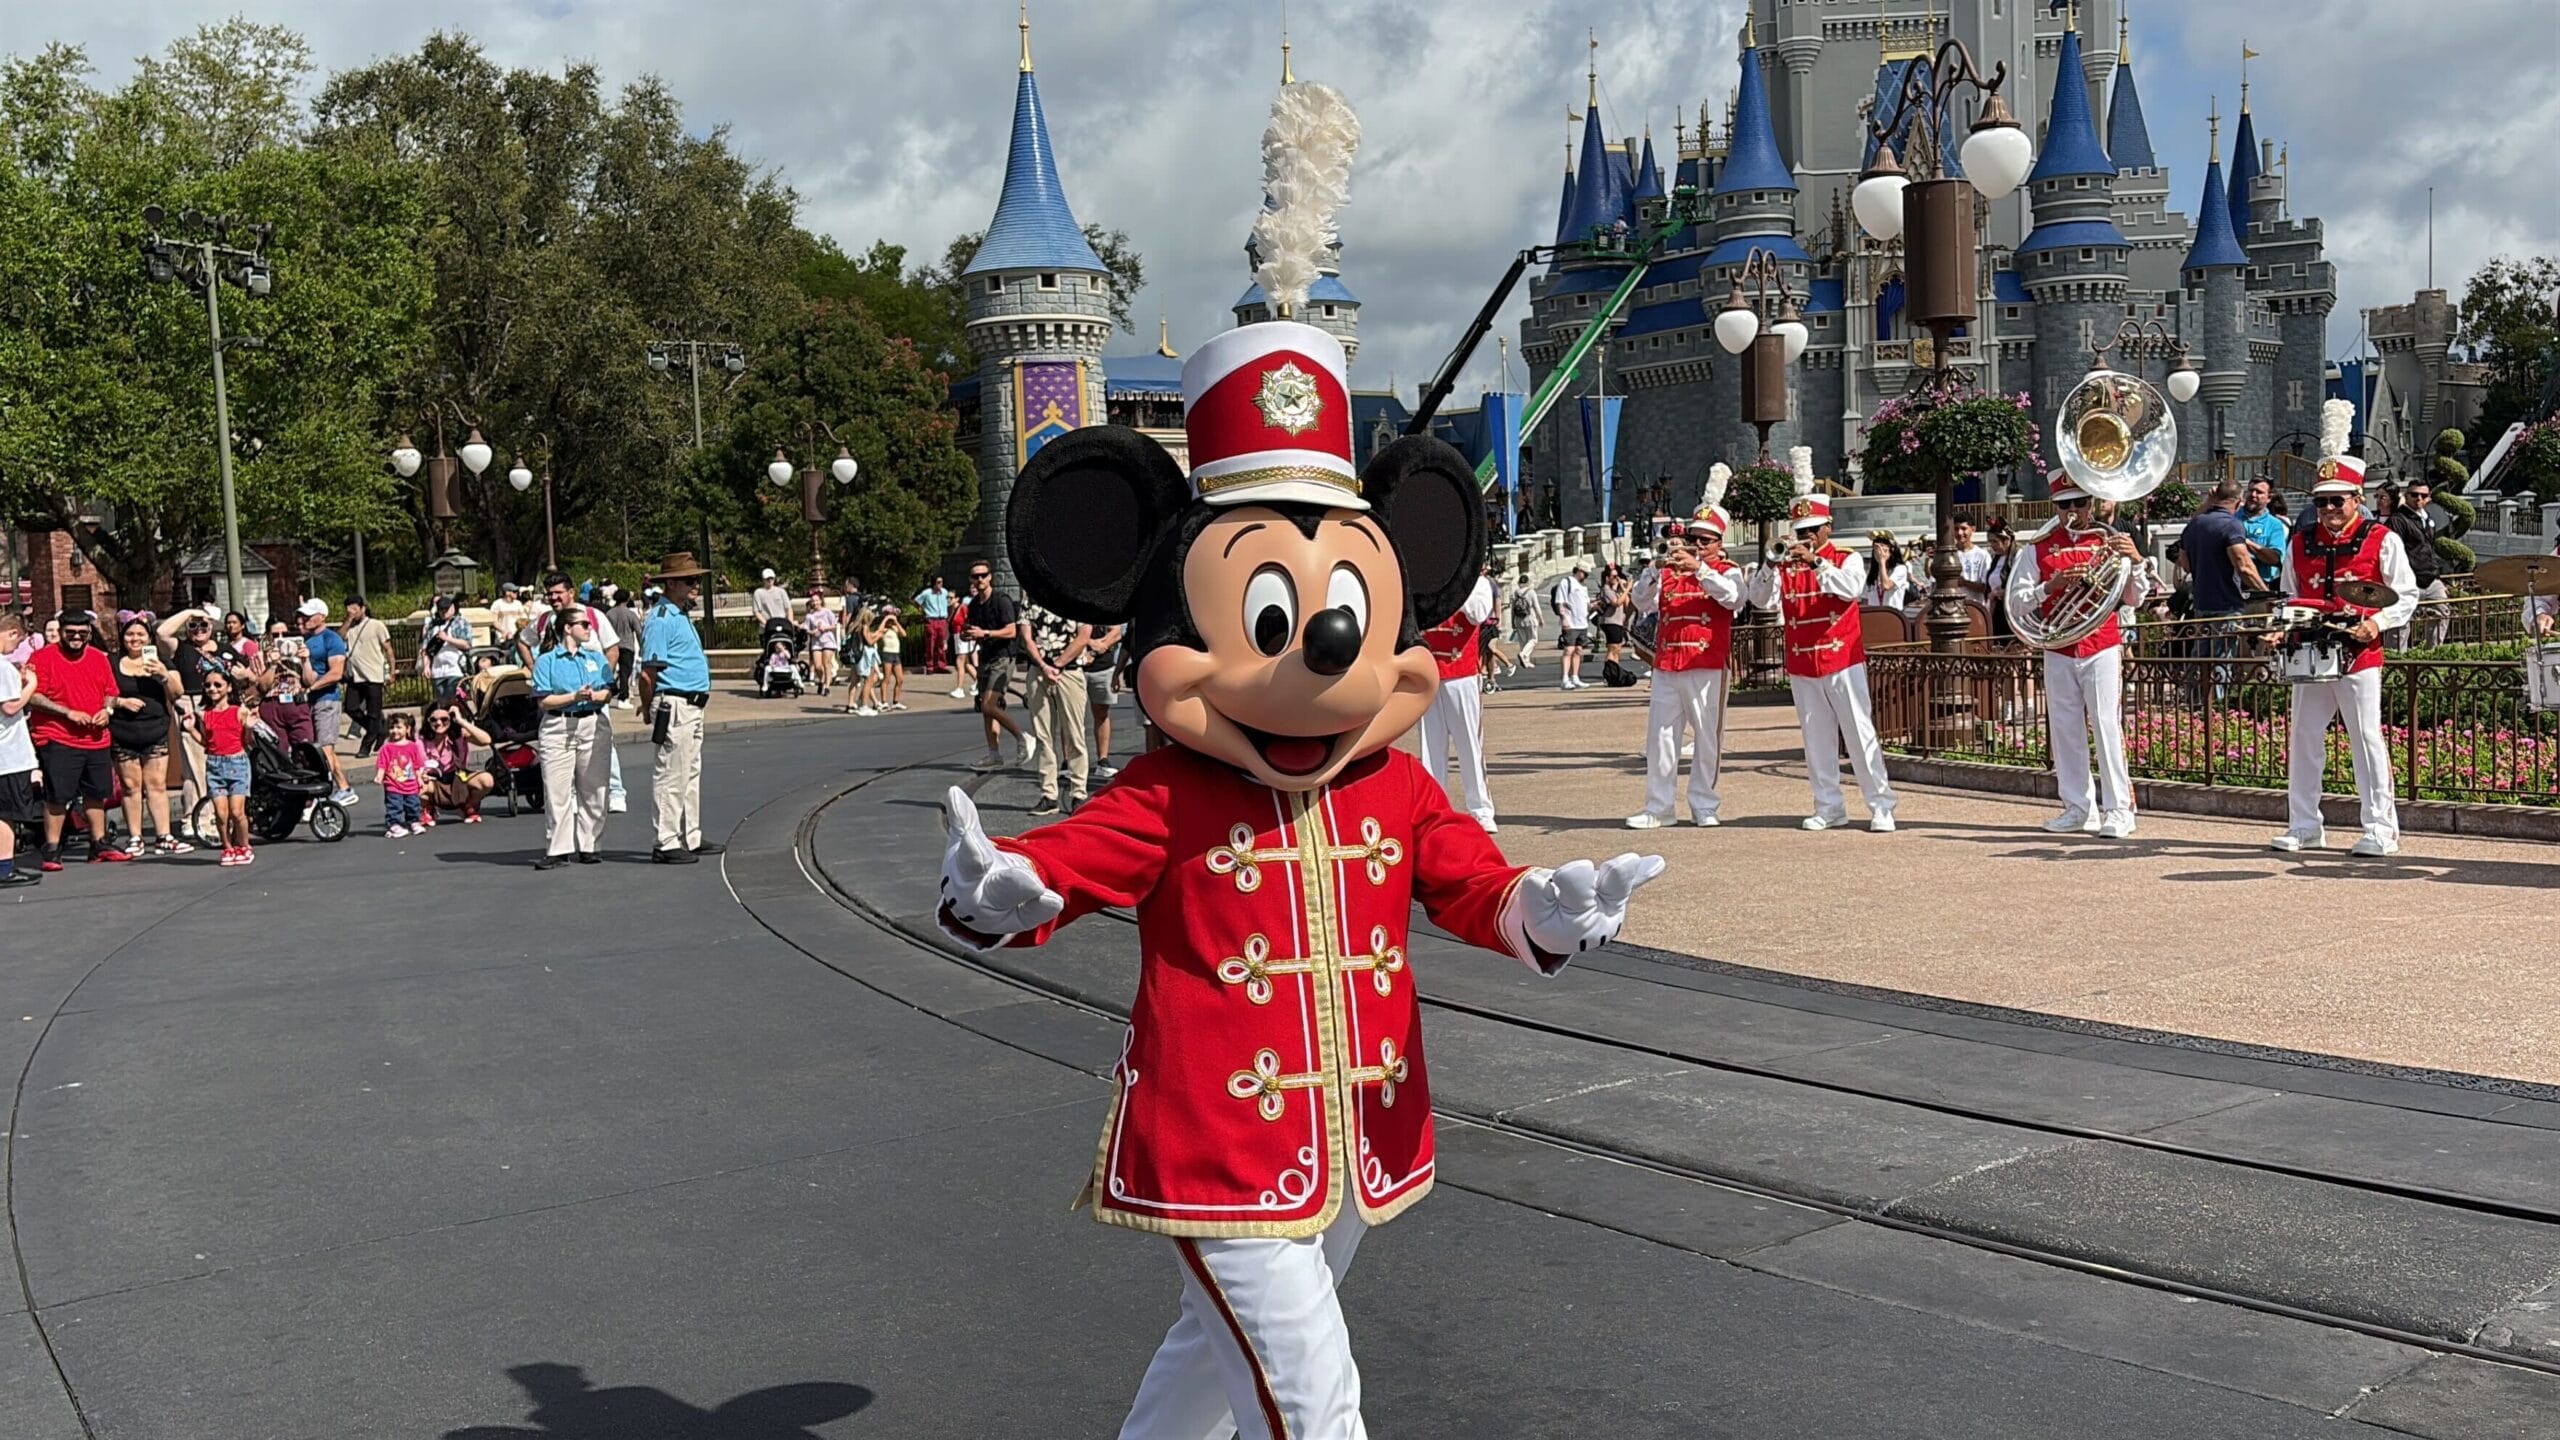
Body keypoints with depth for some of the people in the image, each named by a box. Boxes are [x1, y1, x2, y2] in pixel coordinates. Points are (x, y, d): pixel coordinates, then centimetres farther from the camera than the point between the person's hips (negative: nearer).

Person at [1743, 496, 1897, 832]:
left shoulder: (1848, 559, 2)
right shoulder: (1786, 567, 8)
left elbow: (1851, 588, -18)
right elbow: (1761, 600, -3)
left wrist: (1815, 561, -26)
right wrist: (1769, 564, -18)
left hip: (1843, 663, -3)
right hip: (1802, 667, 3)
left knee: (1861, 734, -2)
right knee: (1816, 739, 7)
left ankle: (1881, 807, 2)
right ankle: (1829, 808, 14)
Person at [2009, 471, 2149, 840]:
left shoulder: (2108, 540, 5)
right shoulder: (2039, 547, 7)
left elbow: (2135, 598, 4)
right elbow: (2016, 601, 3)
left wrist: (2135, 560, -13)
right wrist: (2049, 587, -15)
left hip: (2102, 647, -2)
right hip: (2058, 652, 2)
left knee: (2107, 725, -7)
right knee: (2065, 729, 5)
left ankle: (2118, 809, -3)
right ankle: (2078, 808, 14)